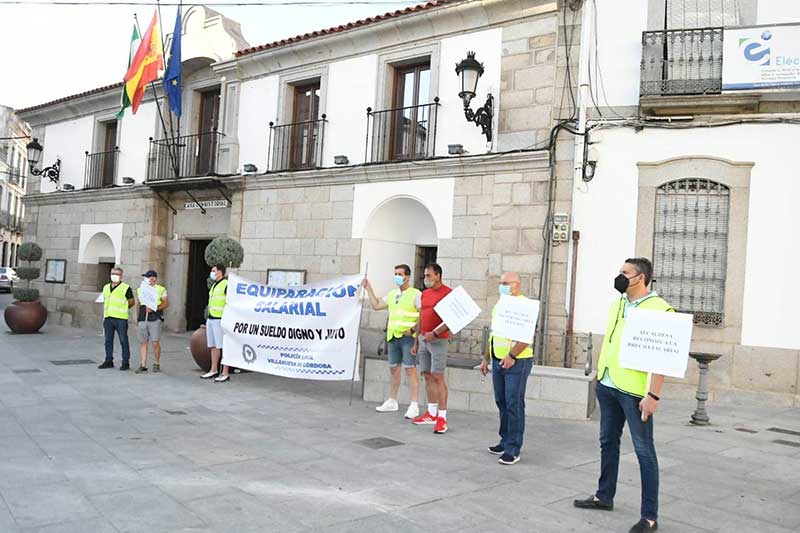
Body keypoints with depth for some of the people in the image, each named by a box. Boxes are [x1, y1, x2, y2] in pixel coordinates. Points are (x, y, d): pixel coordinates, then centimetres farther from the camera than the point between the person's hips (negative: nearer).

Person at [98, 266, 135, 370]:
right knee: (108, 341, 10)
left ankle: (125, 362, 4)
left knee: (123, 341, -2)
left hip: (121, 319, -6)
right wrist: (103, 317, 18)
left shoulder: (126, 288, -4)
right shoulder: (106, 287, 15)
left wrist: (122, 309, 8)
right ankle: (109, 361, 18)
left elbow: (132, 302, 2)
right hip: (108, 318, 6)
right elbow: (105, 303, 21)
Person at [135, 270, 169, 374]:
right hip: (142, 320, 4)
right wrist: (137, 319, 15)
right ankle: (143, 365, 8)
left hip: (155, 319, -4)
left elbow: (166, 303, -3)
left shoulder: (161, 290, 5)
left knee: (155, 343, -6)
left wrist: (154, 308, -15)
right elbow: (139, 304, 21)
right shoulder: (140, 290, 17)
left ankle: (156, 364, 9)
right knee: (142, 342, 3)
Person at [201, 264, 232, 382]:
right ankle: (214, 370, 20)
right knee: (213, 346, 12)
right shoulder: (214, 285, 19)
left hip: (220, 320, -9)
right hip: (210, 319, 9)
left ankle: (225, 373, -4)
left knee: (223, 347, -7)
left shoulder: (226, 285, -10)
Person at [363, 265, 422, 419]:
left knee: (410, 370, -8)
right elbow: (376, 305, 20)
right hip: (392, 337, 7)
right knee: (393, 369, 14)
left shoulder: (416, 294, -7)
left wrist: (413, 329, -18)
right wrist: (369, 288, 19)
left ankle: (414, 406, -6)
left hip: (408, 337, -7)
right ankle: (392, 401, 27)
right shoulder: (392, 294, 15)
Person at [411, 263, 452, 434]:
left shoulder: (448, 293, -9)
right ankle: (431, 414, 18)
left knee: (437, 377, -8)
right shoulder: (424, 294, 14)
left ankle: (442, 417, -4)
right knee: (427, 376, 9)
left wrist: (434, 333, -20)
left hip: (438, 340, -7)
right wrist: (416, 341, 18)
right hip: (423, 339, 7)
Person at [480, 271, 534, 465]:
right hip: (498, 361, 8)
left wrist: (512, 356, -25)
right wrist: (486, 358, 20)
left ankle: (513, 449, -1)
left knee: (514, 404, -6)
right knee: (501, 402, 12)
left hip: (517, 362, -8)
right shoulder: (498, 306, 16)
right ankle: (505, 441, 24)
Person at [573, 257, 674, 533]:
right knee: (608, 442, 18)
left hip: (635, 390, -8)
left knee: (644, 450, 0)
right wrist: (599, 375, 18)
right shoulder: (617, 305, 12)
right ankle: (604, 496, 33)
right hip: (607, 386, 8)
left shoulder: (659, 309, -12)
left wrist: (653, 395, -21)